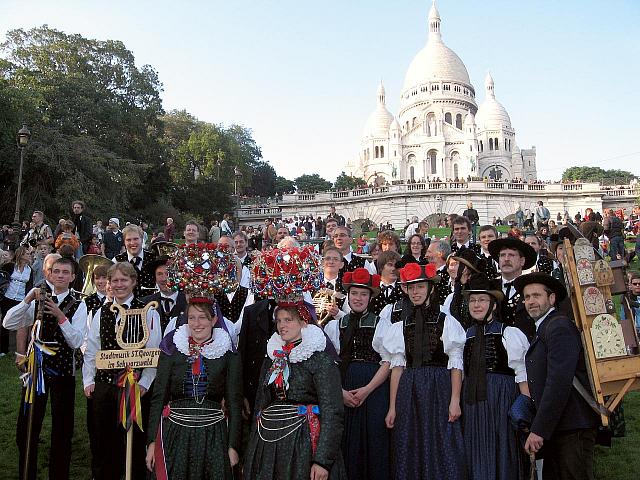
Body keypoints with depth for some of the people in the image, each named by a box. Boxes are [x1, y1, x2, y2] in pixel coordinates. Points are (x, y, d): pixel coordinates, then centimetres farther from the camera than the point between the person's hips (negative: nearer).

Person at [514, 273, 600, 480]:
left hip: (572, 429, -9)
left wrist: (539, 430, -21)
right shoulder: (543, 329, 16)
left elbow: (559, 382, -22)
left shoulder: (559, 327, -15)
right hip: (555, 428, 9)